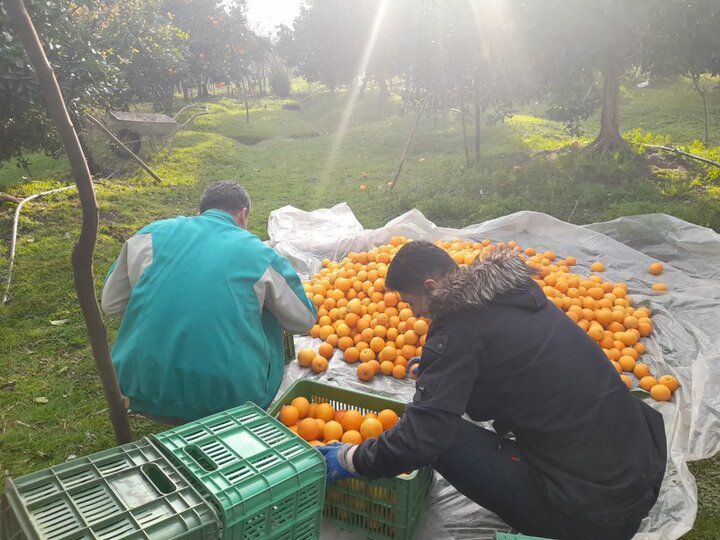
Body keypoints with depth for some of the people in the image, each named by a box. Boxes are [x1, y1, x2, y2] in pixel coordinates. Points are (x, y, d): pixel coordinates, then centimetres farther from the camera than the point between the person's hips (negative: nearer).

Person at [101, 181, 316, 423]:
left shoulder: (154, 233, 6)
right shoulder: (261, 254, 2)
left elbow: (110, 303, 13)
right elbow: (305, 321, 14)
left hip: (142, 390, 2)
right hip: (229, 400, -2)